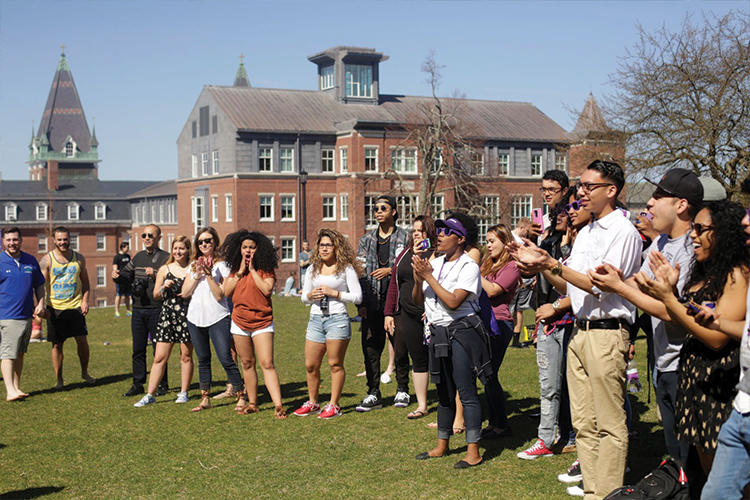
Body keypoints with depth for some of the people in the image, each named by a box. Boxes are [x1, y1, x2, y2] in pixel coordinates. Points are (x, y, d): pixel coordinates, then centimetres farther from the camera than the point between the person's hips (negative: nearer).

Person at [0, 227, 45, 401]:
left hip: (26, 315, 5)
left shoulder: (31, 261, 10)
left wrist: (40, 303, 6)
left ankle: (16, 386, 21)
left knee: (20, 354, 13)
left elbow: (39, 285, 20)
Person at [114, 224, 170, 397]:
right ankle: (138, 384, 18)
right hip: (138, 310, 6)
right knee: (138, 349, 10)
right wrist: (118, 275, -2)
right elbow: (127, 277, 19)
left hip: (156, 310, -6)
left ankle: (161, 385, 10)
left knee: (158, 350, 1)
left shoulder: (165, 258, -5)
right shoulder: (138, 257, 15)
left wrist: (155, 275, -30)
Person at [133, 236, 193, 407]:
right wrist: (164, 287, -8)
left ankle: (184, 392, 17)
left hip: (187, 315, -1)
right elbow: (156, 295, 11)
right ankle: (150, 394, 4)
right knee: (159, 357, 0)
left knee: (186, 356, 5)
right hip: (167, 315, 1)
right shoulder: (164, 269, 8)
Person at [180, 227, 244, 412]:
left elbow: (220, 295, -10)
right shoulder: (194, 265, 13)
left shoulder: (222, 265, -2)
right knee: (203, 360, 11)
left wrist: (209, 274, -16)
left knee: (226, 360, -9)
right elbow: (185, 293, 6)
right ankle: (205, 399, 18)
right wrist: (197, 275, -6)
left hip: (218, 318, -5)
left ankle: (241, 397, 0)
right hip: (195, 318, 5)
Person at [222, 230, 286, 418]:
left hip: (262, 322, -4)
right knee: (247, 364, 11)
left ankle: (278, 405, -16)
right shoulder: (234, 269, 11)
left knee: (267, 364, -12)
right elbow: (226, 292, 1)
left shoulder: (266, 269, -2)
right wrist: (240, 272, -4)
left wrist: (252, 270, -11)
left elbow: (267, 289, -17)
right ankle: (252, 404, 20)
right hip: (239, 322, 4)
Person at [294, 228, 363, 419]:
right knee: (310, 365, 6)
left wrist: (334, 293, -13)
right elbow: (304, 297, 20)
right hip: (316, 319, 5)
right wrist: (311, 295, -3)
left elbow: (357, 297, -4)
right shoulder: (313, 269, 15)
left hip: (337, 319, -5)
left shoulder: (346, 268, 0)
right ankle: (312, 402, 21)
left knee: (335, 364, -1)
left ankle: (333, 405, 7)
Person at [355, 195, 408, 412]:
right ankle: (373, 394, 7)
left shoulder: (404, 237, 3)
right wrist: (361, 302, 1)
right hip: (373, 302, 3)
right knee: (370, 347, 1)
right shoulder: (367, 240, 13)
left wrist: (390, 270, -16)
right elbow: (360, 272, 9)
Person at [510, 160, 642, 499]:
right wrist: (540, 264, 3)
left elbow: (600, 286, -17)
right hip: (578, 331, 9)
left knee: (609, 423, -2)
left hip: (606, 334, -8)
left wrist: (552, 264, -17)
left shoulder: (624, 232, -8)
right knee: (583, 421, 11)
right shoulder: (585, 232, 18)